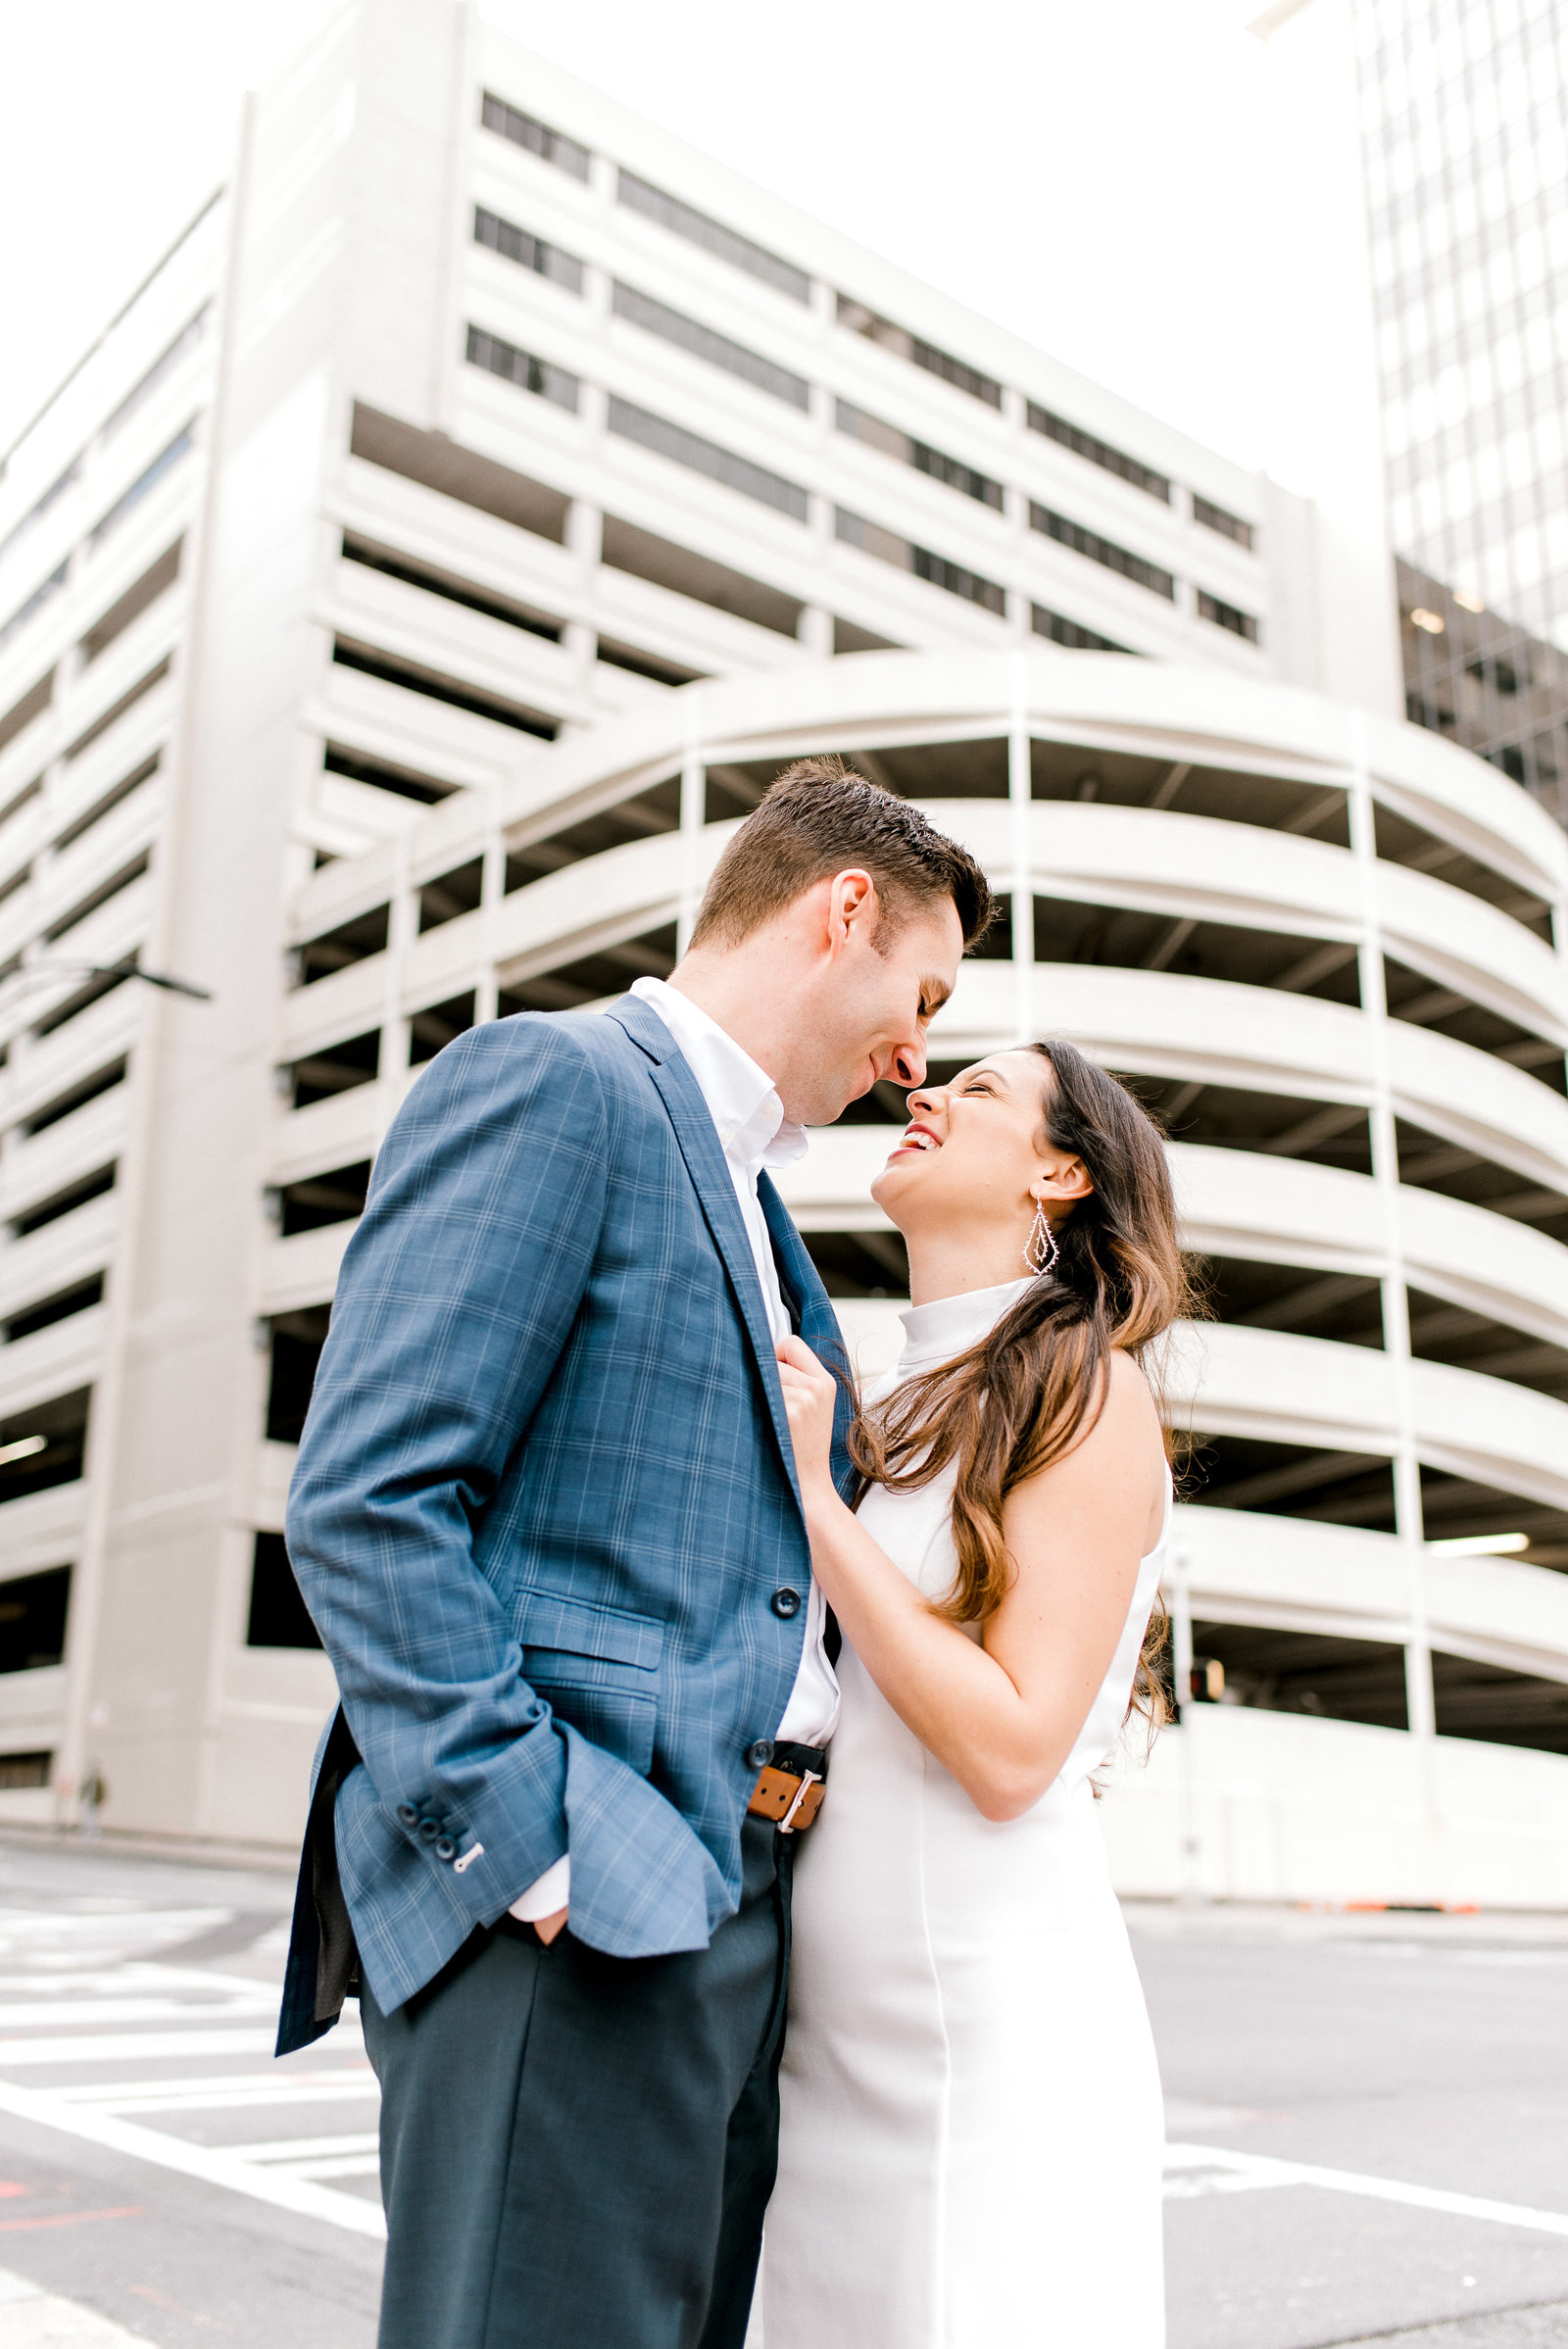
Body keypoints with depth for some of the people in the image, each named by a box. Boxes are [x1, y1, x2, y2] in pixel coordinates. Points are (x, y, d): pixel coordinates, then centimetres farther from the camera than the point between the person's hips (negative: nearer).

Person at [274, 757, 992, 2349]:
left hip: (724, 1902, 9)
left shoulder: (748, 1197, 22)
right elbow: (362, 1498, -17)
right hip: (571, 1919, -9)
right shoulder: (553, 1083, -8)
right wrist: (528, 1843, -20)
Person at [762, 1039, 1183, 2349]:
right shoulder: (896, 1413, 13)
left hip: (992, 2008, -7)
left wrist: (811, 1498, -14)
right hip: (835, 2024, 7)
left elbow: (1011, 1751, -17)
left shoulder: (1087, 1392, -9)